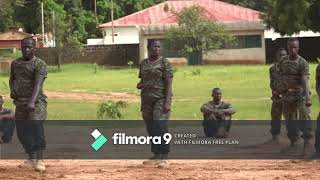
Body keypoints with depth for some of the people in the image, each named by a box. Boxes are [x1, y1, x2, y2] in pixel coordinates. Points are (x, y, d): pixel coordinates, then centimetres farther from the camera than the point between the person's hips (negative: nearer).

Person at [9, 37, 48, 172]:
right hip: (20, 102, 6)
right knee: (22, 132, 9)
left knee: (37, 128, -18)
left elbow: (38, 84, -21)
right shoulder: (15, 63, 11)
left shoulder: (40, 64, -9)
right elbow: (12, 79, 25)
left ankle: (39, 160, -14)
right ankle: (31, 159, 22)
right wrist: (12, 90, 1)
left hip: (36, 101, -6)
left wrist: (32, 102, -35)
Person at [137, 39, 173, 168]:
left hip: (160, 99, -6)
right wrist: (139, 85, 0)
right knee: (151, 129, 8)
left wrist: (167, 102, -18)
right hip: (147, 99, 6)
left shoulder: (164, 63, -4)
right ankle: (156, 156, 17)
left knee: (161, 128, -13)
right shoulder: (143, 63, 13)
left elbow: (168, 84, -9)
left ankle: (164, 157, -11)